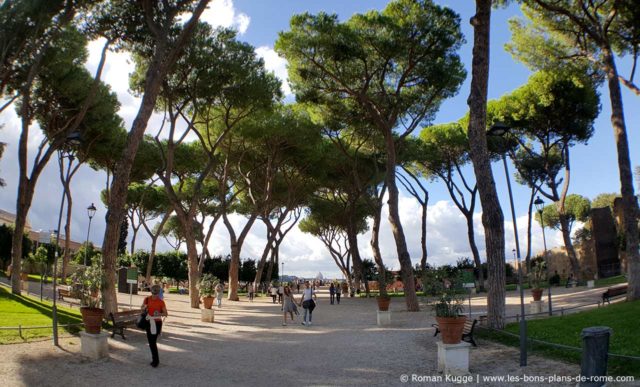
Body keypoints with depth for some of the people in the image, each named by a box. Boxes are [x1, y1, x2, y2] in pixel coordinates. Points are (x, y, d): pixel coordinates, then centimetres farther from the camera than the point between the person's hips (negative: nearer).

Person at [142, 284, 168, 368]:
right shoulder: (147, 299, 1)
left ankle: (155, 360, 4)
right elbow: (142, 308, 18)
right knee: (150, 341, 10)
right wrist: (144, 308, -5)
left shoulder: (161, 302, -8)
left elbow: (166, 314, -4)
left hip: (157, 323, -4)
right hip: (149, 322, 4)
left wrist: (160, 314, -23)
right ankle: (155, 359, 26)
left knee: (153, 341, -9)